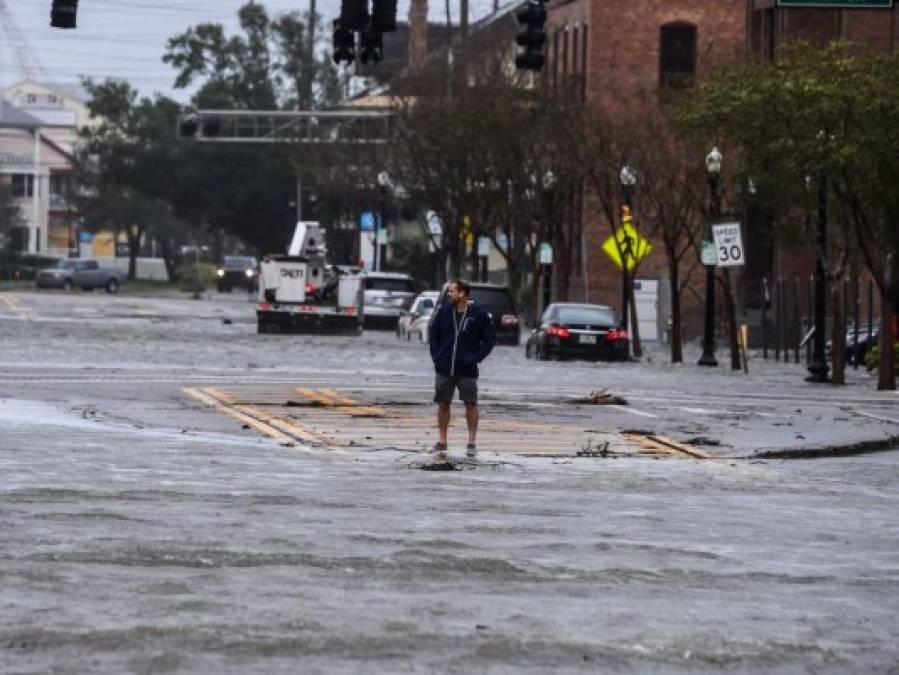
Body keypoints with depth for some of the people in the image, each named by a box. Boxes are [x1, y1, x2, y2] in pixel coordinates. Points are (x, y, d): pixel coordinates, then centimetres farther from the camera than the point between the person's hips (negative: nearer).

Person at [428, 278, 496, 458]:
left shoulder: (478, 314, -5)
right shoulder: (443, 311, 3)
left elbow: (490, 339, 0)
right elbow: (433, 335, 13)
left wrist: (475, 358, -7)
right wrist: (436, 356, 2)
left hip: (467, 371, -3)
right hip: (444, 369, 3)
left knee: (471, 405, 1)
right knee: (443, 404, 6)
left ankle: (472, 443, 9)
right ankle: (441, 441, 14)